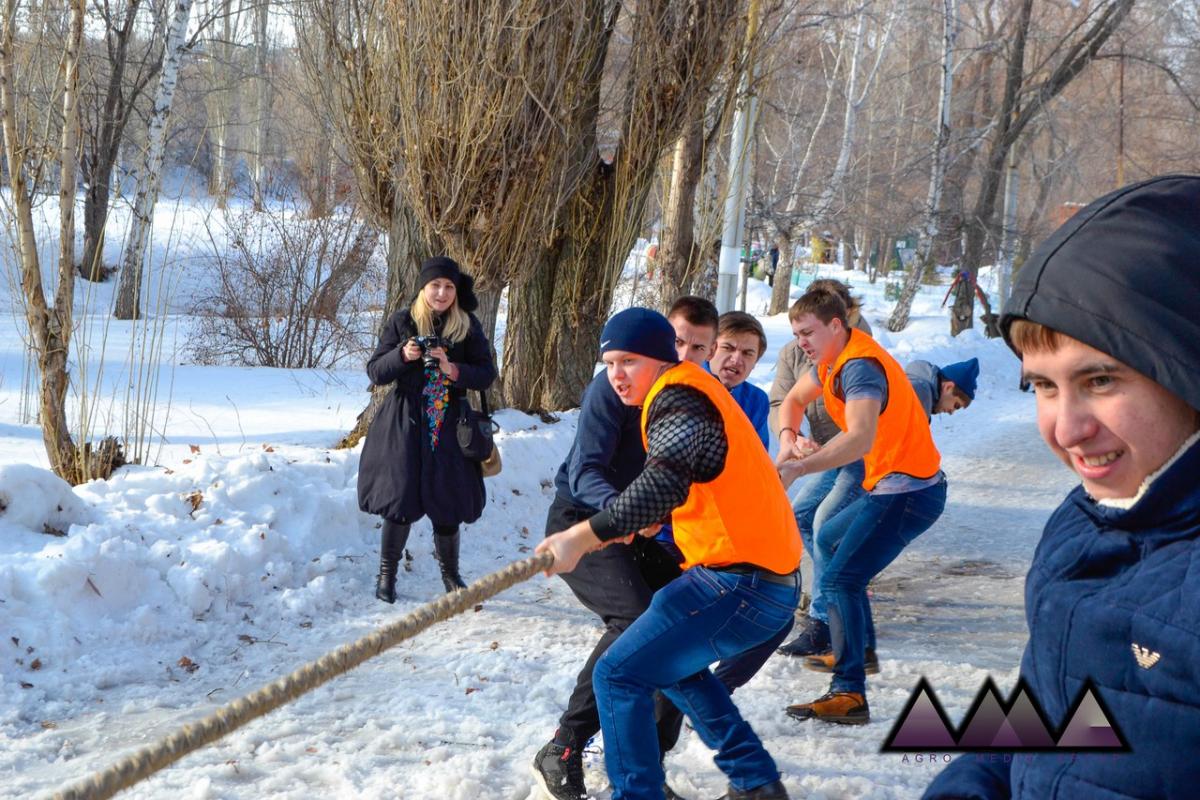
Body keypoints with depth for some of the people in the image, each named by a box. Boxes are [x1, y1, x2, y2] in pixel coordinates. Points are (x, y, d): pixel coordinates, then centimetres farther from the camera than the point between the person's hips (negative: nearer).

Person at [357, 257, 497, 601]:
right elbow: (375, 371, 0)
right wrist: (403, 355, -19)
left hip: (449, 427, 1)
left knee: (447, 503, 3)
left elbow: (487, 374, 1)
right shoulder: (402, 322, 0)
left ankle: (450, 573, 22)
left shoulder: (467, 326, 3)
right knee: (401, 499, -4)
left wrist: (453, 369, -16)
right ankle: (386, 572, 13)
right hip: (405, 424, -1)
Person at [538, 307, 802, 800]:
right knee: (672, 661, 27)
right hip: (773, 578, 10)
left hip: (741, 585, -10)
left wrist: (583, 536, -39)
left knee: (620, 676, -10)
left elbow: (664, 484, -34)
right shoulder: (690, 389, 15)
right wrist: (652, 521, 13)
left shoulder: (677, 398, -16)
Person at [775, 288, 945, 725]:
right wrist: (787, 438, -3)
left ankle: (850, 694, -25)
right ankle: (858, 651, 37)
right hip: (888, 487, 11)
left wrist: (798, 468, -50)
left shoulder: (860, 367, -24)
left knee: (839, 579, -21)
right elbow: (793, 399, 19)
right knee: (831, 539, 31)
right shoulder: (834, 358, 8)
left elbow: (861, 438, -41)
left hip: (908, 491, -11)